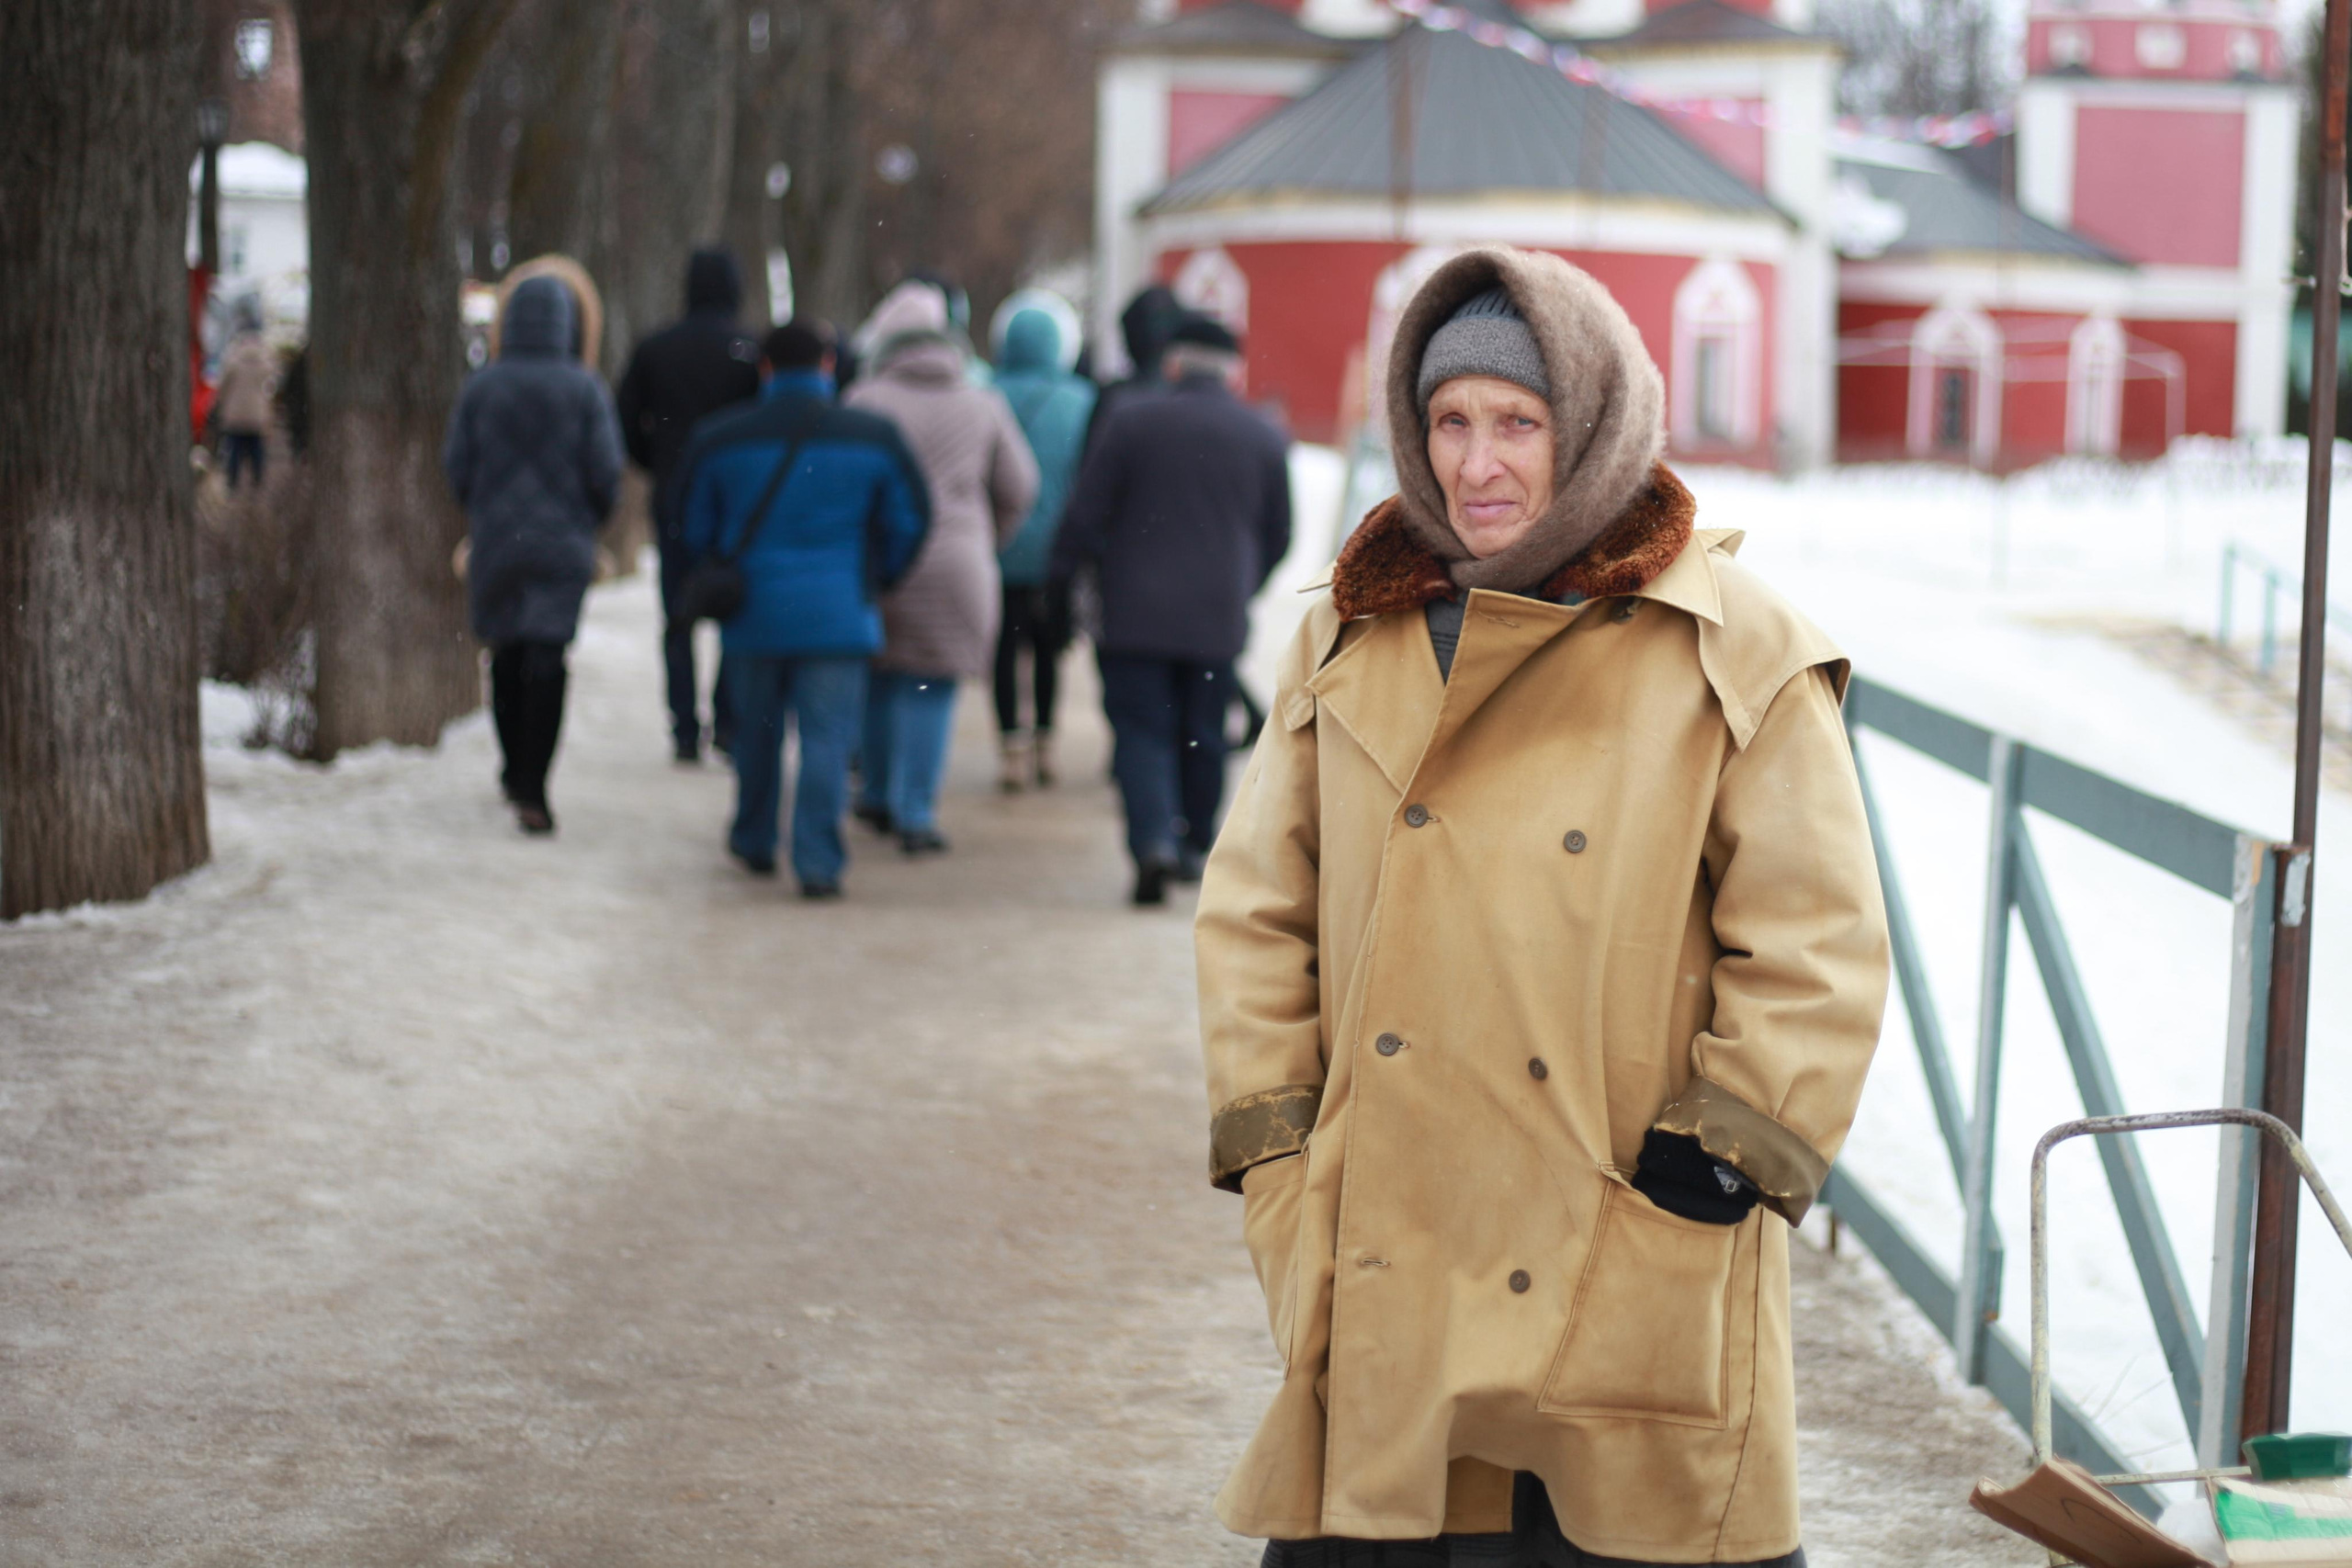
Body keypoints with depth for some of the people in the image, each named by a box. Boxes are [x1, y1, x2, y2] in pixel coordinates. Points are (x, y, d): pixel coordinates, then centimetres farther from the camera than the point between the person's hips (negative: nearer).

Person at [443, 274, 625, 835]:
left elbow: (457, 466, -2)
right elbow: (606, 471, -7)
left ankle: (516, 770, 31)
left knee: (507, 653, 18)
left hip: (495, 538, 2)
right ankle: (531, 789, -17)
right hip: (563, 543, -2)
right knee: (547, 658, -5)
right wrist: (593, 517, 12)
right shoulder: (585, 388, -7)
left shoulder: (481, 386, -4)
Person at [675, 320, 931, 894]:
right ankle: (818, 862, -9)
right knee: (827, 737, -2)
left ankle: (754, 841, 32)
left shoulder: (719, 439, 1)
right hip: (838, 615, -2)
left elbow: (693, 530, 7)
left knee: (757, 729, 18)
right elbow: (911, 521, 3)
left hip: (752, 614, 2)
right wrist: (876, 580, 18)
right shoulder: (873, 438, -2)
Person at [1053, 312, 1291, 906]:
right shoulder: (1263, 436, 4)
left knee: (1141, 729, -2)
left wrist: (1065, 577, 8)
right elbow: (1277, 535, 10)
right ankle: (1193, 843, 23)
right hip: (1219, 616, 3)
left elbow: (1086, 513, -5)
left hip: (1135, 612, -3)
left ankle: (1154, 840, -22)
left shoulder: (1132, 418, -5)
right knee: (1203, 734, 15)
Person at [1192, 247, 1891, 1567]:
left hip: (1631, 1259, -3)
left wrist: (1731, 1153, -8)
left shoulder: (1735, 652, -1)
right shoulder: (1353, 641, 10)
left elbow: (1814, 942, -2)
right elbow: (1256, 909, 14)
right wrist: (1273, 1146, 5)